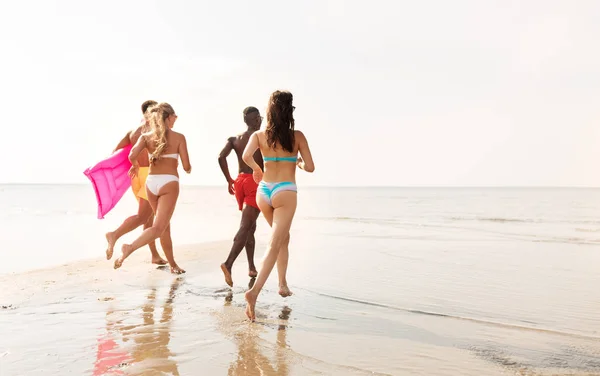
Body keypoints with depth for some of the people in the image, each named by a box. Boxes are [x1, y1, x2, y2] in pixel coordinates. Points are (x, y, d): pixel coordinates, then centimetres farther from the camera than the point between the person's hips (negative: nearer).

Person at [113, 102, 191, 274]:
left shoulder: (146, 136, 6)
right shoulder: (179, 137, -1)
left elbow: (132, 155, -10)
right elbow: (186, 166, -3)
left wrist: (135, 166, 13)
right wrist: (189, 169, 21)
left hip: (151, 182, 5)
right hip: (169, 183, -5)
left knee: (165, 226, 18)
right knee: (158, 228, -10)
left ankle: (173, 264, 25)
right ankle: (130, 248, -34)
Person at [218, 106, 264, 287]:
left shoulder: (235, 139, 10)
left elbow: (221, 157, -4)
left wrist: (229, 180, 4)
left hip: (240, 181, 6)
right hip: (256, 182, -6)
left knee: (250, 225, 17)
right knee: (245, 226, -12)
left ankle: (252, 267, 20)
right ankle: (228, 263, -26)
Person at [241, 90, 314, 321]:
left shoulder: (259, 135, 3)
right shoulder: (297, 136, 0)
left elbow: (246, 156, -15)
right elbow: (310, 167, -1)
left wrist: (256, 169, 5)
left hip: (263, 191, 4)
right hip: (285, 192, -4)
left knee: (283, 237, 25)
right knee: (275, 245, -9)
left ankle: (283, 284, 29)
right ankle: (254, 291, -24)